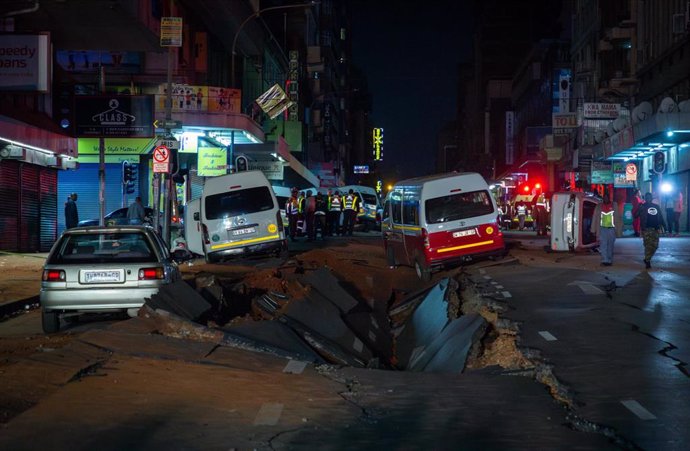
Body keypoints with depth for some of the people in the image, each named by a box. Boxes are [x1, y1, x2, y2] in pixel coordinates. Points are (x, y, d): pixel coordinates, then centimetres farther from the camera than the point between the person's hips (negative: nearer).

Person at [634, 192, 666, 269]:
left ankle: (647, 259, 23)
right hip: (646, 229, -4)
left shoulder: (656, 206, 14)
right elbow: (636, 215, -9)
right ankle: (647, 262, -1)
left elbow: (661, 217, 18)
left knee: (654, 245, 4)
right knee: (648, 245, -9)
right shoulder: (642, 207, 2)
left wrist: (664, 225, 14)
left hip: (655, 229, 4)